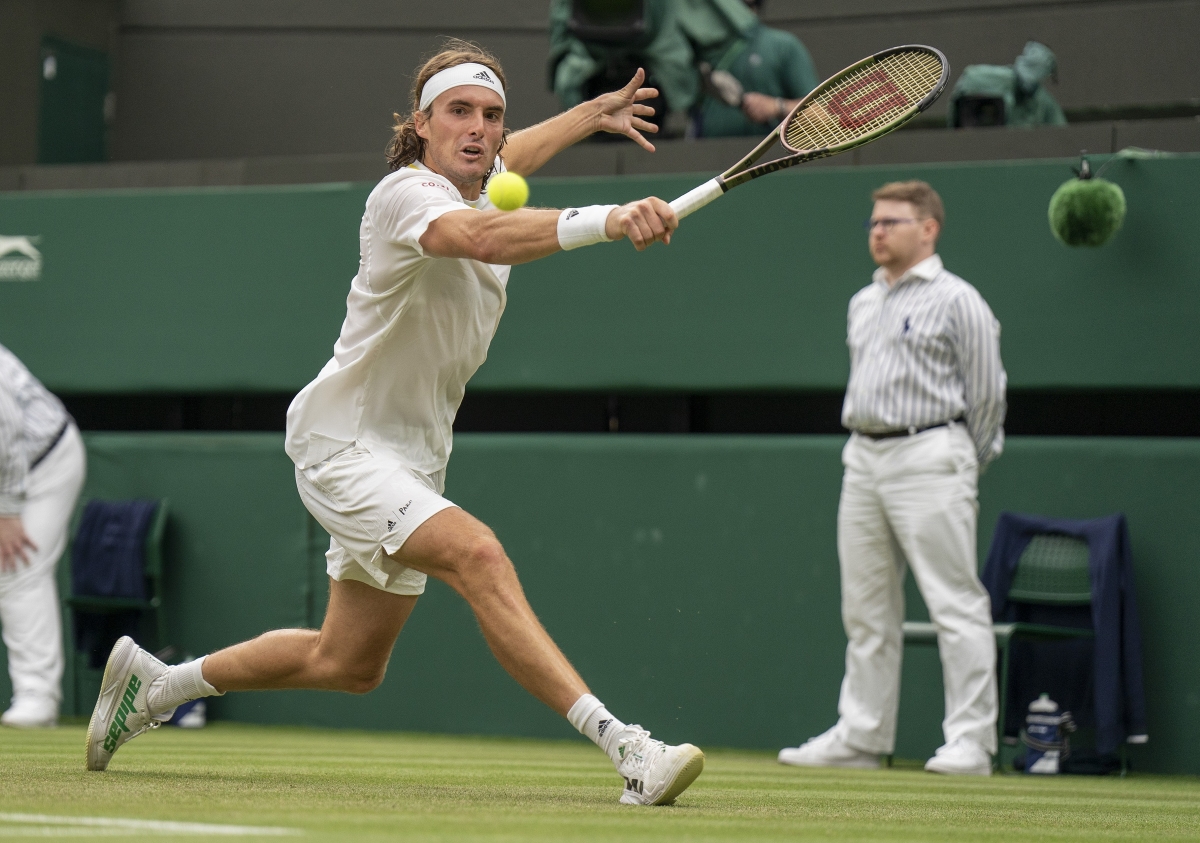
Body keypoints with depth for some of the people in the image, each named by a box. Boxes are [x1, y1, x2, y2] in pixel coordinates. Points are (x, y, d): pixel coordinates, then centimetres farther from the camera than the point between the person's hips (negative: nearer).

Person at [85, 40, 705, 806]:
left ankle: (155, 683, 38)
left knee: (349, 665, 19)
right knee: (478, 555, -32)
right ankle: (623, 747, -39)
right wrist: (607, 221, -58)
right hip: (343, 446, -10)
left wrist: (593, 115, 25)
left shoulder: (486, 186, 5)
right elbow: (481, 238, -45)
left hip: (414, 457, 10)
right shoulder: (406, 196, -22)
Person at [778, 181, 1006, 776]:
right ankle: (861, 736, 14)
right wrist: (867, 451, 16)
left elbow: (987, 393, -3)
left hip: (929, 455, -8)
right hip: (862, 459, 8)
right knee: (866, 609, 9)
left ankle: (970, 742, -9)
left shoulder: (956, 300, -4)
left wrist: (959, 468, 2)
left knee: (955, 604, -9)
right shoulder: (863, 303, 18)